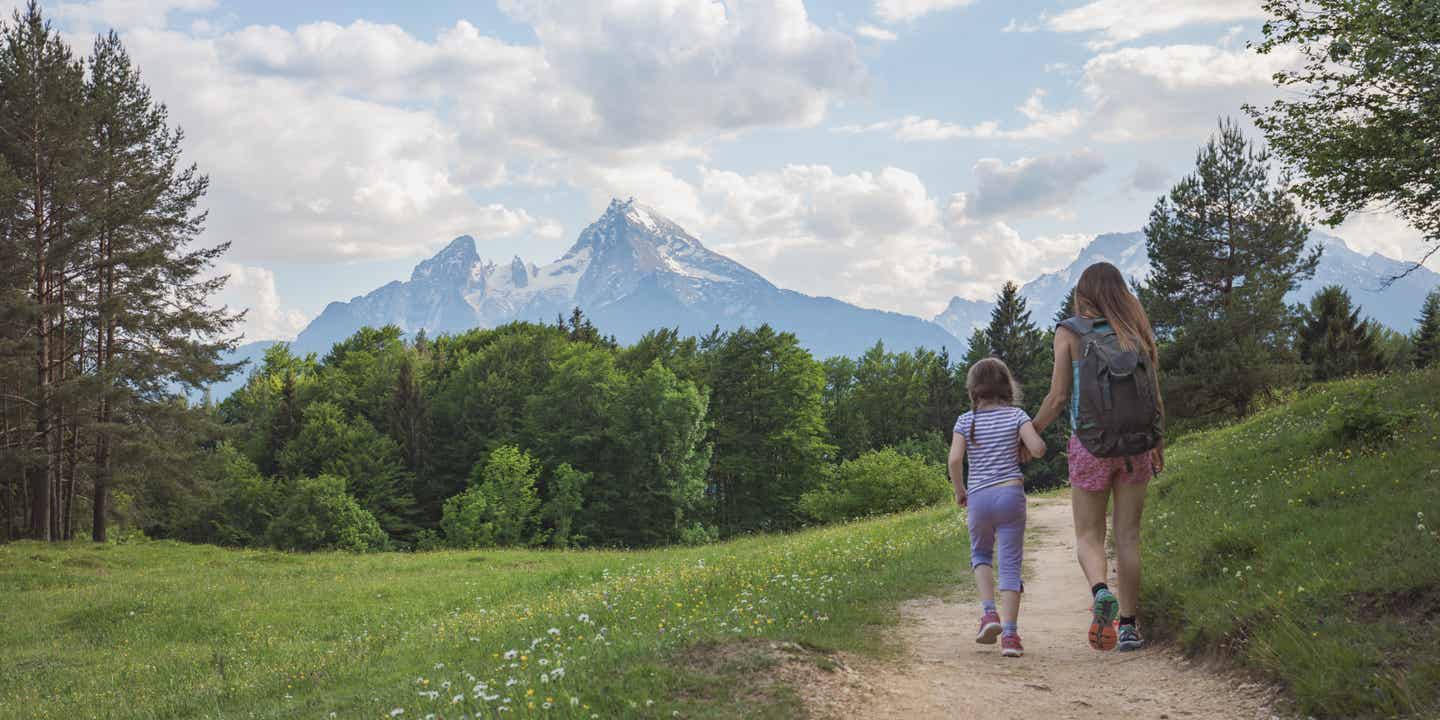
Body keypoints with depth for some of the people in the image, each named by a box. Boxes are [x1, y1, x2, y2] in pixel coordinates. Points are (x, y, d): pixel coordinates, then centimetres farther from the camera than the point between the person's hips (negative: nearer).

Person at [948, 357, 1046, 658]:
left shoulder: (966, 421, 2)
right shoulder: (1016, 415, 1)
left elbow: (955, 459, -8)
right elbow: (1037, 449, -11)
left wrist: (959, 490, 7)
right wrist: (1034, 441, 13)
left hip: (978, 497, 1)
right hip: (1011, 493, -1)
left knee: (981, 554, 24)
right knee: (1010, 564, 1)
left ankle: (989, 612, 5)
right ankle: (1010, 634, -6)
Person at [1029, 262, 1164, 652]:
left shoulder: (1070, 332, -2)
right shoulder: (1136, 331, 5)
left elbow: (1059, 396, -7)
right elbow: (1154, 395, 6)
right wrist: (1158, 443, 18)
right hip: (1135, 443, 2)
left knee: (1089, 535, 7)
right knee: (1128, 536, 8)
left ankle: (1101, 591, -23)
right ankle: (1128, 626, 9)